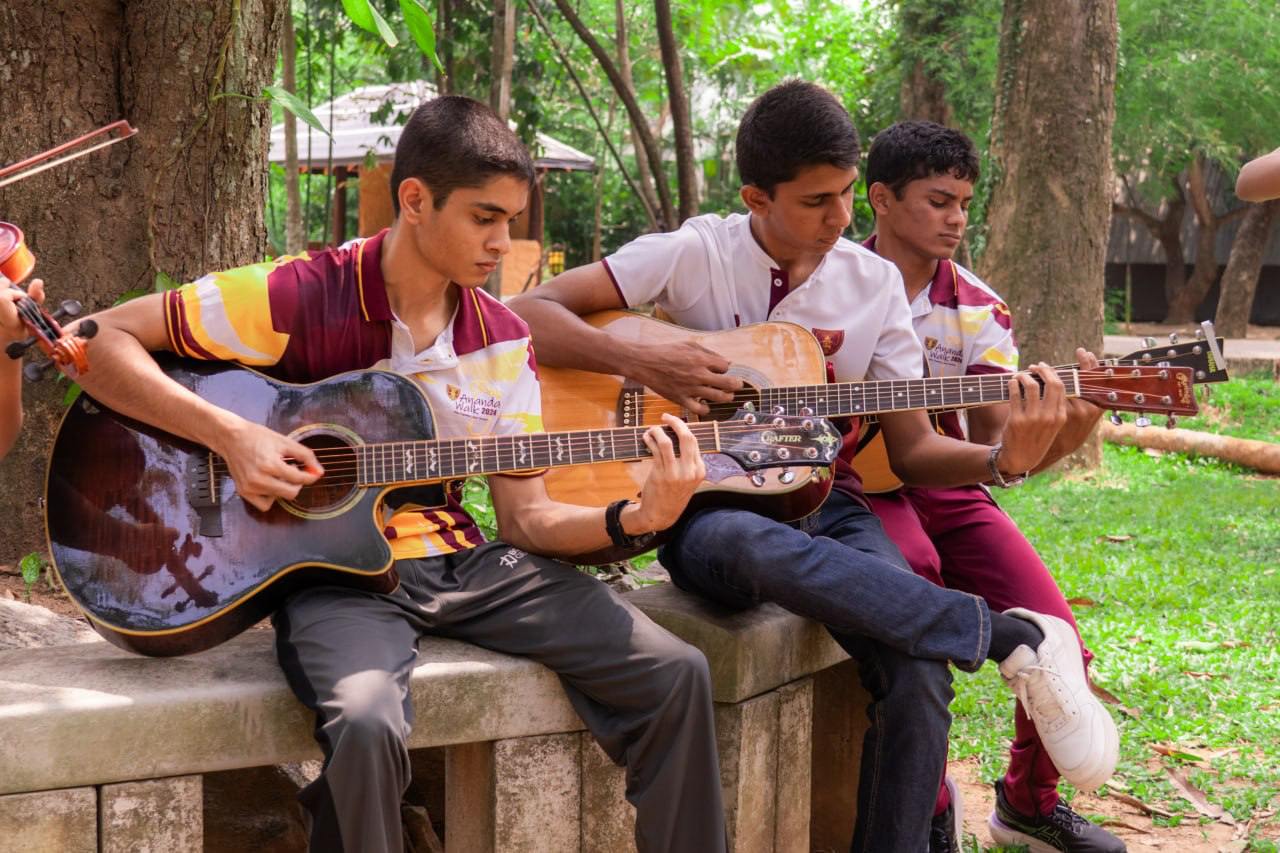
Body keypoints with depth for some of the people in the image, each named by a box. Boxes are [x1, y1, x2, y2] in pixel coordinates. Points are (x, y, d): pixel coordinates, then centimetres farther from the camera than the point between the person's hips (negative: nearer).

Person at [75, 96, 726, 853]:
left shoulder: (503, 342, 6)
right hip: (335, 568, -5)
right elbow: (99, 343, -10)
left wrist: (635, 520, -13)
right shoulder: (301, 298, -10)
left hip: (460, 558, 5)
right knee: (367, 723, -38)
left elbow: (527, 519, 5)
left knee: (676, 675, -10)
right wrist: (229, 434, -22)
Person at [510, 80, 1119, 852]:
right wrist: (643, 362, -21)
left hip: (824, 505, 3)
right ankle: (1018, 638, -35)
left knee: (919, 669, -29)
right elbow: (528, 313, -7)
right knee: (760, 546, -42)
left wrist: (1003, 461, -14)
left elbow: (912, 450, 6)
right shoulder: (694, 255, -2)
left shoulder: (875, 284, 7)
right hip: (708, 508, -2)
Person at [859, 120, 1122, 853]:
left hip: (944, 484, 4)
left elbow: (991, 443, -4)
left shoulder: (977, 309, 5)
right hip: (856, 484, -3)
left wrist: (1049, 444, -27)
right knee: (913, 566, -37)